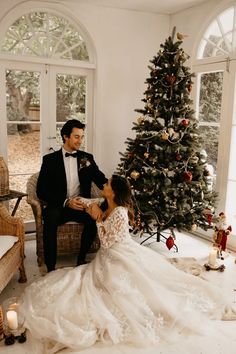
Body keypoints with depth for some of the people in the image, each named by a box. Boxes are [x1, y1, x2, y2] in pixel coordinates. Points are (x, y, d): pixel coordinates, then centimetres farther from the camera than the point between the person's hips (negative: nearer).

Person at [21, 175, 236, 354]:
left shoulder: (119, 213, -25)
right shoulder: (104, 204, 0)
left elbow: (107, 242, -20)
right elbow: (81, 201, 16)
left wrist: (99, 219, -18)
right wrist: (91, 207, -5)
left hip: (121, 259, -9)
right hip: (110, 258, 9)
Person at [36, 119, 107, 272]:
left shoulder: (87, 158, 10)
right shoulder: (50, 159, 3)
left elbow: (101, 180, 3)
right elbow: (41, 191, -4)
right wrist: (66, 202, -18)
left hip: (81, 206, 2)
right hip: (58, 207, -2)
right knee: (50, 216, -34)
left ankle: (81, 259, -8)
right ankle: (51, 267, -24)